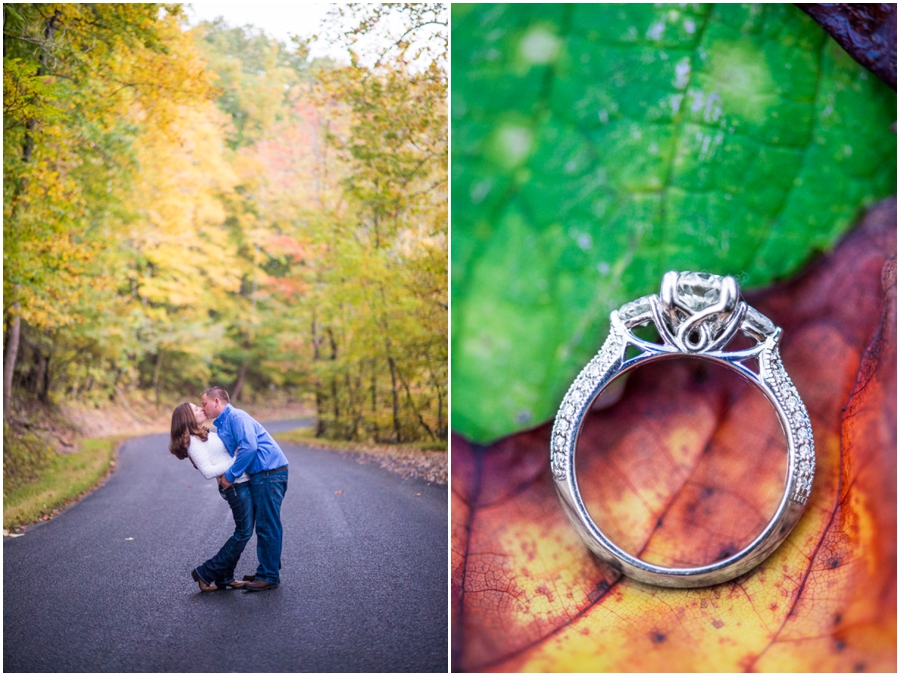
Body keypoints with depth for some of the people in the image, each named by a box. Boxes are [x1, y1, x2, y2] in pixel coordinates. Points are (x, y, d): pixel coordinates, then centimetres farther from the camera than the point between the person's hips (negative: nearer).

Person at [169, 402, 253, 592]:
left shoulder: (204, 435, 14)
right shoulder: (194, 442, -14)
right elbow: (208, 471, -20)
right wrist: (236, 461, -20)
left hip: (243, 483, 9)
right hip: (236, 486, -9)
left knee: (244, 531, 12)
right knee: (244, 532, -4)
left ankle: (224, 578, 18)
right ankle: (205, 573, 4)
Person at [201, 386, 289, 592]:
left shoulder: (236, 416, -11)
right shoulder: (222, 425, 20)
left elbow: (249, 447, -24)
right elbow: (229, 454, 23)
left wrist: (230, 475, -17)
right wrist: (224, 475, 2)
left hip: (269, 472, -10)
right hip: (262, 475, 10)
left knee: (267, 526, -5)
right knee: (266, 525, 16)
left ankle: (270, 577, 1)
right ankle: (266, 571, 26)